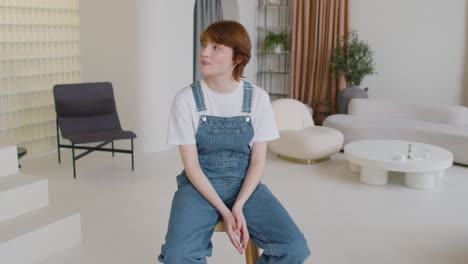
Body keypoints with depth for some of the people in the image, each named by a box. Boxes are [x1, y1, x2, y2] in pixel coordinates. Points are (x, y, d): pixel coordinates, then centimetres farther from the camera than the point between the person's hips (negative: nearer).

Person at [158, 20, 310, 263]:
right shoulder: (186, 98, -10)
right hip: (200, 185, -1)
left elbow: (257, 161, -2)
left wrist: (238, 207, -17)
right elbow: (191, 165, -9)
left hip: (245, 184, 2)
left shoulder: (257, 98, -4)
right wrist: (224, 211, -18)